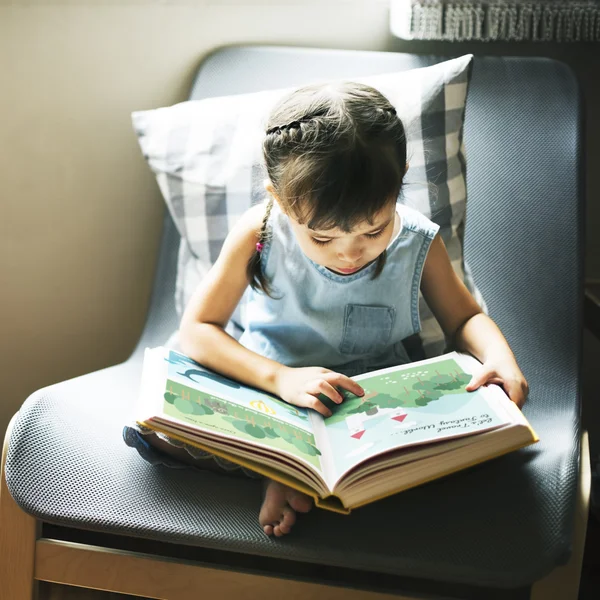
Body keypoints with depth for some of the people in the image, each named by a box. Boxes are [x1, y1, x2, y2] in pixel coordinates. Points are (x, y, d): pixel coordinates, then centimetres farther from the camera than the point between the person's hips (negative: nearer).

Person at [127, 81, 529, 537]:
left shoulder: (418, 243, -14)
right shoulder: (259, 233, -18)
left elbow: (464, 318, 3)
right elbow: (197, 330, -15)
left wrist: (498, 355, -22)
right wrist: (279, 377, -30)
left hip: (376, 398, 2)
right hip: (267, 388, -1)